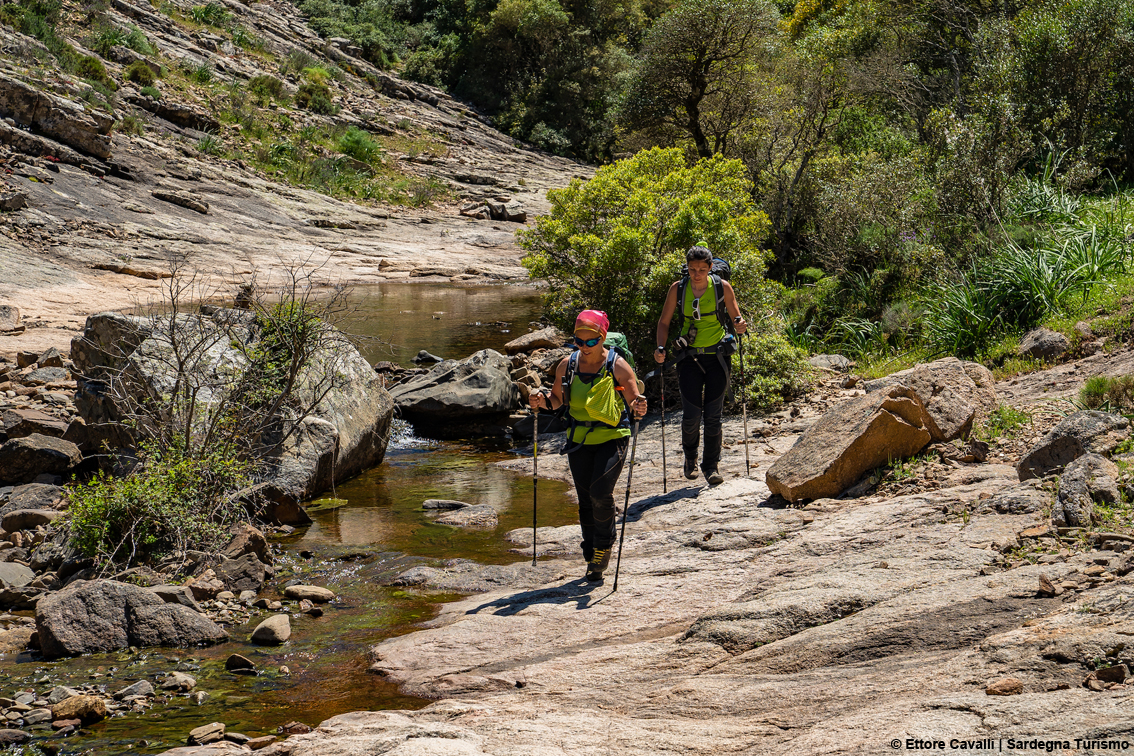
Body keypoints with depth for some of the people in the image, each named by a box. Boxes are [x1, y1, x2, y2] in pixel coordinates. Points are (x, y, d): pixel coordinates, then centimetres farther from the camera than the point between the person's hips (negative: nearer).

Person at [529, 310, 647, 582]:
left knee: (600, 493, -19)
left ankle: (604, 546, 5)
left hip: (612, 438, -4)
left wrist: (639, 407, -31)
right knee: (585, 499, 8)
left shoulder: (617, 366, -10)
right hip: (579, 440, 4)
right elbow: (557, 399, 12)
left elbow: (635, 400, -8)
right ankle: (593, 558, 22)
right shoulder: (567, 365, 1)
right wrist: (542, 401, -10)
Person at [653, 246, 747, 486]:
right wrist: (660, 348, -10)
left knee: (713, 414, -1)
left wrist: (739, 325, -17)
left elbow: (735, 318, 7)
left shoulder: (722, 287, -4)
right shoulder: (678, 289, -2)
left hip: (718, 356, 0)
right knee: (691, 414, -6)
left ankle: (711, 466, 12)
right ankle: (690, 457, 21)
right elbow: (664, 322, 6)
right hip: (690, 357, 0)